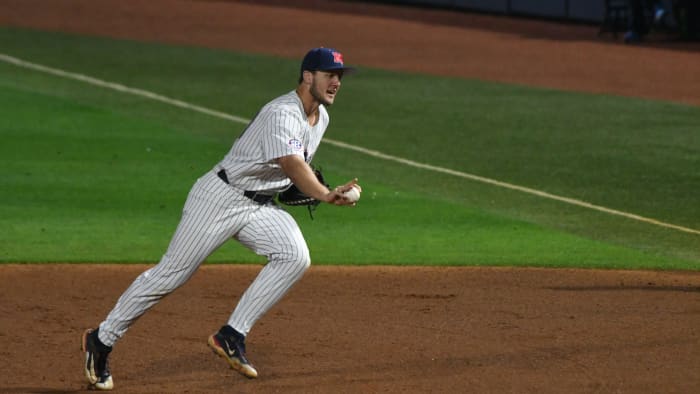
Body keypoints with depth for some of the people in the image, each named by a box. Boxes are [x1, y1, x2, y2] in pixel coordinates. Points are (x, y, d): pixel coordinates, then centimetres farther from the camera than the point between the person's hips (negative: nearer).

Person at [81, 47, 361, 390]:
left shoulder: (320, 117, 8)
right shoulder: (283, 114, -23)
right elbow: (291, 164, -41)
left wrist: (301, 184, 7)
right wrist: (326, 195, -56)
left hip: (260, 207, 8)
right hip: (220, 197, -8)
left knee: (295, 256, -18)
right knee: (171, 274, -5)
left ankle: (232, 337, -14)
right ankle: (102, 340, 10)